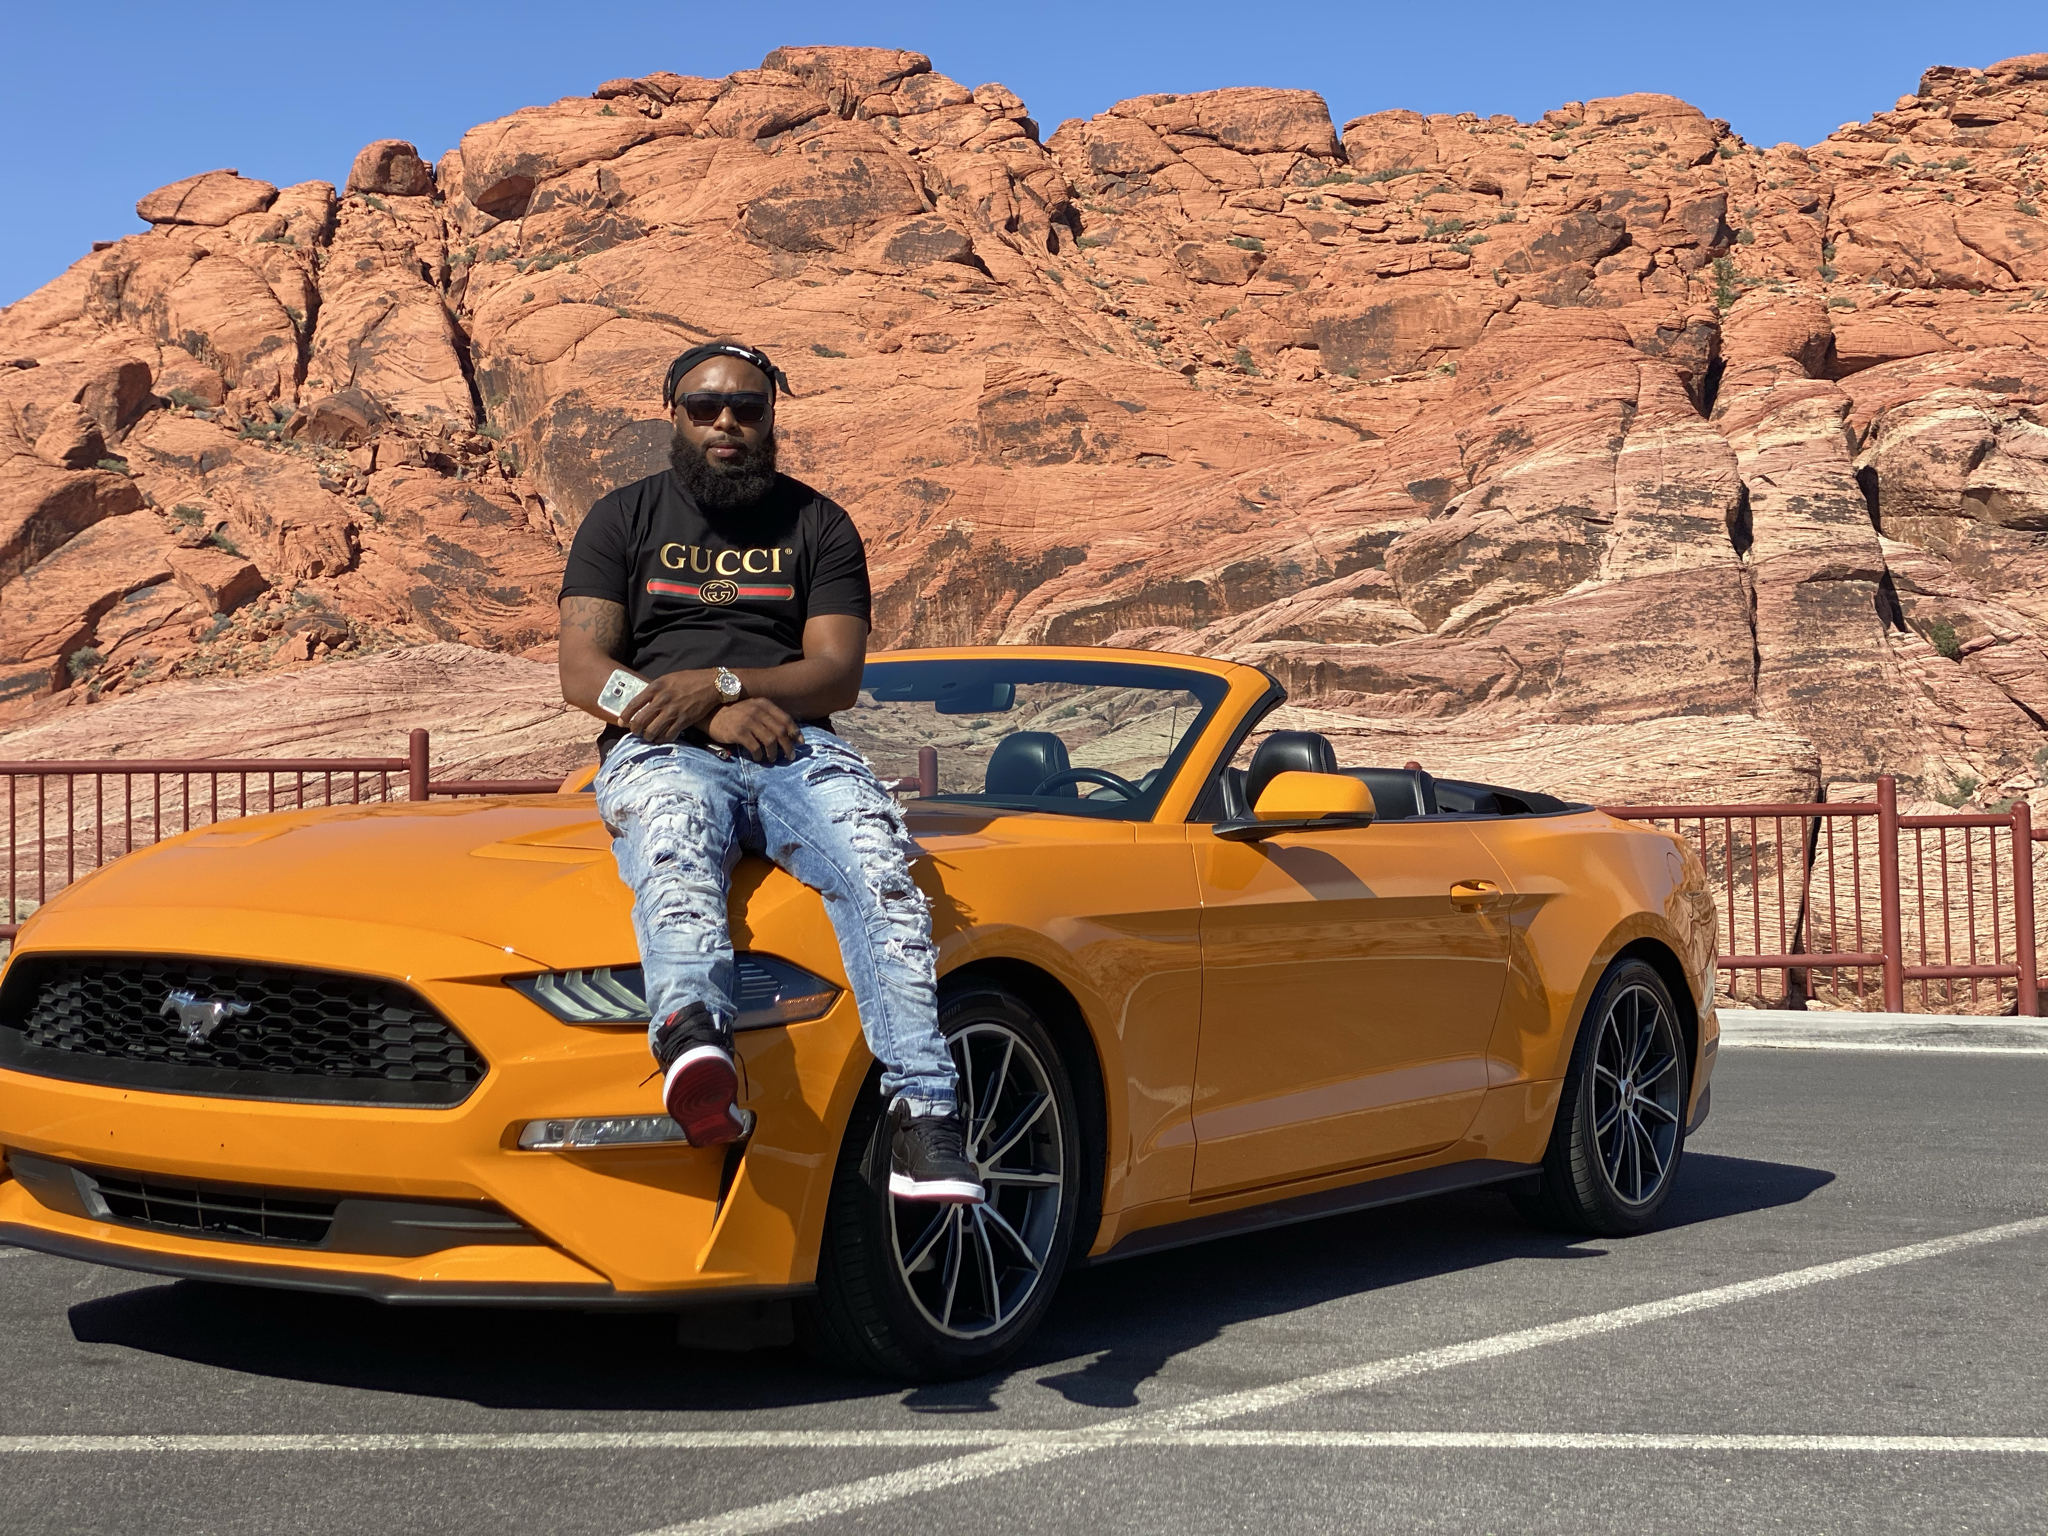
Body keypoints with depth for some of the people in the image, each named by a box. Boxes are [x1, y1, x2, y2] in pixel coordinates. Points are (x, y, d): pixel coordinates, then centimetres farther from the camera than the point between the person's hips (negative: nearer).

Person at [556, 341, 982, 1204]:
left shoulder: (819, 526, 21)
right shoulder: (623, 519, 19)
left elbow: (838, 676, 7)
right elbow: (582, 673, 6)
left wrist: (720, 681, -12)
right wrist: (714, 715, -10)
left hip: (796, 745, 1)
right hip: (661, 749, -1)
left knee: (880, 866, -32)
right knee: (676, 852, -39)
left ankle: (922, 1109, -46)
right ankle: (691, 1035, -69)